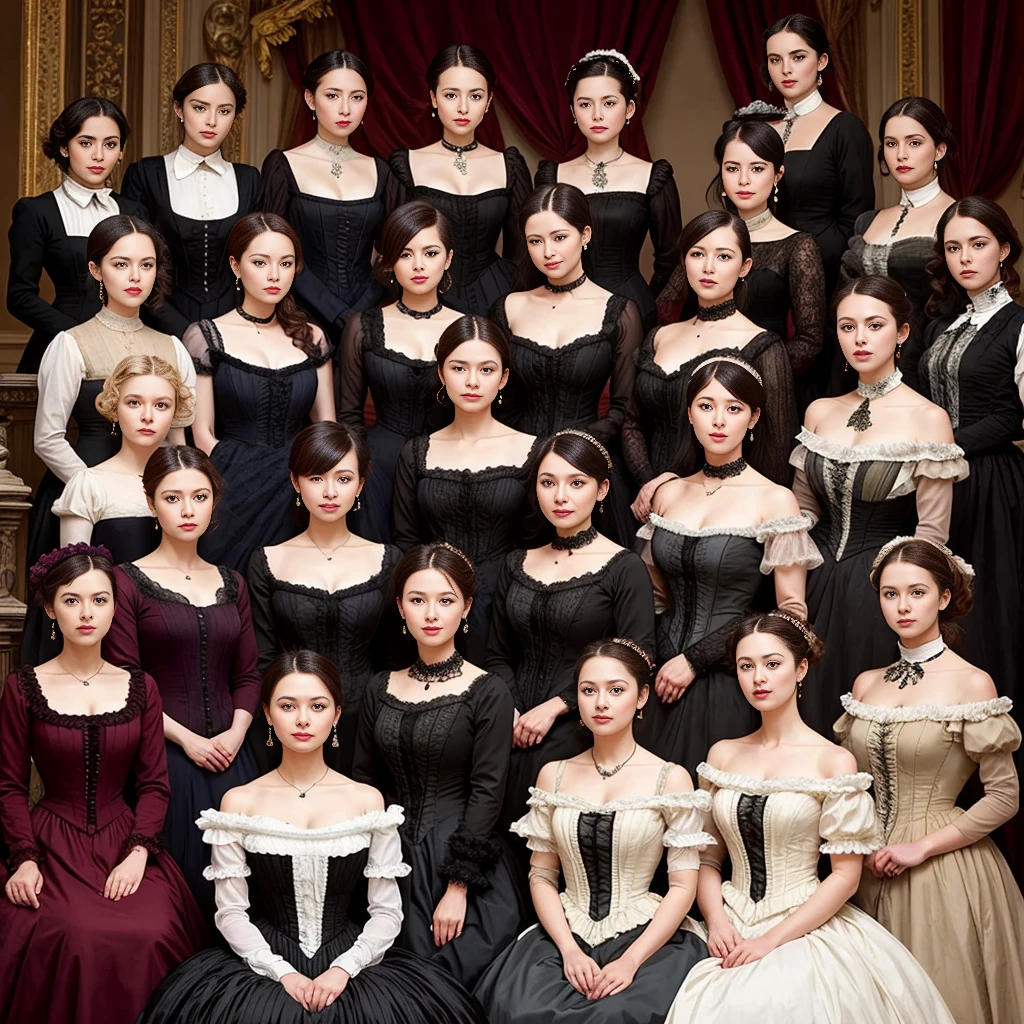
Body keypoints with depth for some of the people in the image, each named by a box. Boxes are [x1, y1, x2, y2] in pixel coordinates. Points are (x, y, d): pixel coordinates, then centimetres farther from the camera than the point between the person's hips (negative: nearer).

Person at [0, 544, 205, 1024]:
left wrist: (138, 853, -10)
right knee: (80, 938, -30)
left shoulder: (139, 688, 8)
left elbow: (153, 783, 5)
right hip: (53, 844, -2)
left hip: (124, 839, 2)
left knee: (152, 934, -25)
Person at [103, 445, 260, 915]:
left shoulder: (231, 584, 13)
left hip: (230, 756, 4)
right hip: (163, 756, -4)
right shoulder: (129, 581, -3)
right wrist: (187, 739, -12)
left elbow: (247, 674, 13)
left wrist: (235, 733, -4)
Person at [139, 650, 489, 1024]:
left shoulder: (367, 800, 4)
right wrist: (283, 973, -13)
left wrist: (343, 969, -12)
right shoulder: (239, 803, 3)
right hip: (266, 963, -1)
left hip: (350, 962, 1)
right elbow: (231, 912, 0)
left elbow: (387, 912, 3)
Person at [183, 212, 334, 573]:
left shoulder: (311, 337, 11)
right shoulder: (207, 337, 2)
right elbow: (203, 434, -1)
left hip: (301, 496, 3)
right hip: (237, 491, -3)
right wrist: (236, 485, -12)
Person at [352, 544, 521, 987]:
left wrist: (457, 888, -15)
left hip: (461, 862, -4)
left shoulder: (487, 693, -5)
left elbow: (486, 793, -9)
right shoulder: (381, 690, 9)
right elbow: (364, 782, 12)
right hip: (393, 861, 4)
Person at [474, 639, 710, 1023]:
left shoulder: (670, 779, 1)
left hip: (645, 935, -2)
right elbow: (542, 875, 9)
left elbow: (683, 886, -3)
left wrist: (631, 960, -15)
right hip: (566, 934, 2)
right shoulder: (554, 775, 10)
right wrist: (569, 949, -8)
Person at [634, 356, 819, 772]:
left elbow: (791, 614, -7)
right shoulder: (669, 493, 9)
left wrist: (695, 659, -9)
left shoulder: (775, 500, -6)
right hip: (665, 684, 4)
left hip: (728, 686, -4)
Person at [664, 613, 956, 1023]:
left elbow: (846, 875, -6)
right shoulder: (722, 755, 9)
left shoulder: (834, 762, -3)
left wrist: (772, 939, -12)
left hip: (806, 928, -3)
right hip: (732, 931, 3)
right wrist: (716, 920, -6)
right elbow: (707, 858, 12)